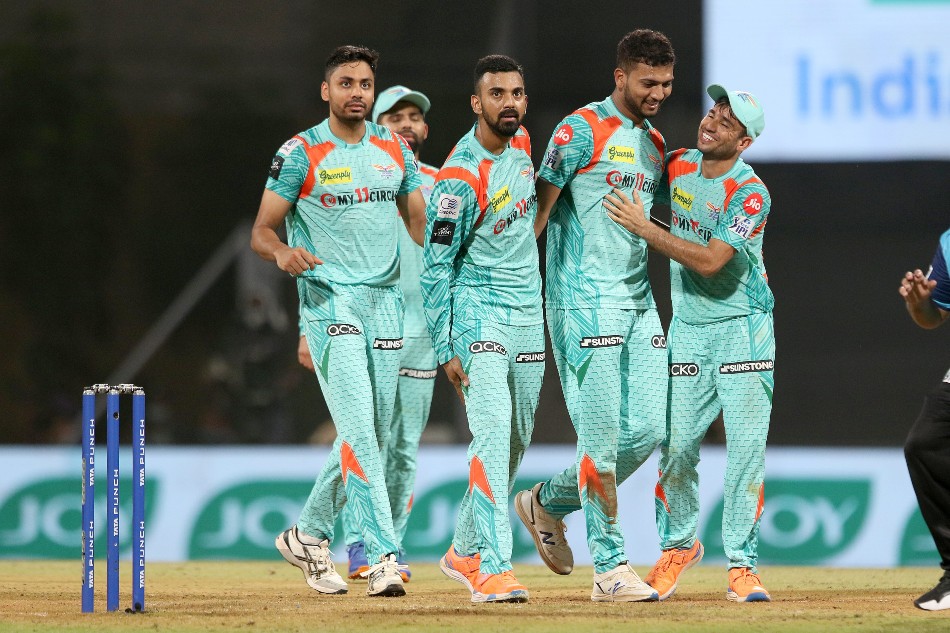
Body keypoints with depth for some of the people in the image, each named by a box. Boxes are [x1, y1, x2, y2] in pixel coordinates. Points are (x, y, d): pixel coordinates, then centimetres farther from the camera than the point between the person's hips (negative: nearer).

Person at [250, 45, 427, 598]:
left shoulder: (395, 149, 11)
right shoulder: (300, 154, -3)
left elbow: (420, 222, 15)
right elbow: (262, 231, -3)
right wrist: (283, 253, -26)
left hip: (385, 300, 6)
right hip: (330, 299, -6)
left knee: (374, 434, 9)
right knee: (358, 426, -16)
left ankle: (309, 535, 26)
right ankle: (384, 557, -20)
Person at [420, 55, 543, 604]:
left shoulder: (521, 143, 4)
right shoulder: (461, 176, -18)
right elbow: (437, 266, -16)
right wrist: (446, 350, -18)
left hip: (529, 315, 8)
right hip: (480, 313, -8)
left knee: (516, 444, 11)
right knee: (493, 433, -19)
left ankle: (465, 552, 25)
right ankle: (494, 569, -24)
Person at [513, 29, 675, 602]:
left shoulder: (655, 144, 17)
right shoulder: (582, 130, -7)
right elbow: (540, 204, -11)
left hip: (639, 303, 8)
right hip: (586, 302, -8)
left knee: (648, 429, 3)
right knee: (603, 436, -9)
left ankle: (548, 502, 22)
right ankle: (610, 567, -6)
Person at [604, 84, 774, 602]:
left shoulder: (750, 194, -16)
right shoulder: (677, 166, 3)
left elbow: (711, 260, -24)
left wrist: (644, 228, -22)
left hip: (742, 325, -4)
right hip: (687, 326, 4)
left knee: (747, 444, -9)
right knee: (676, 445, 1)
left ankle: (742, 565, -4)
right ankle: (677, 546, 22)